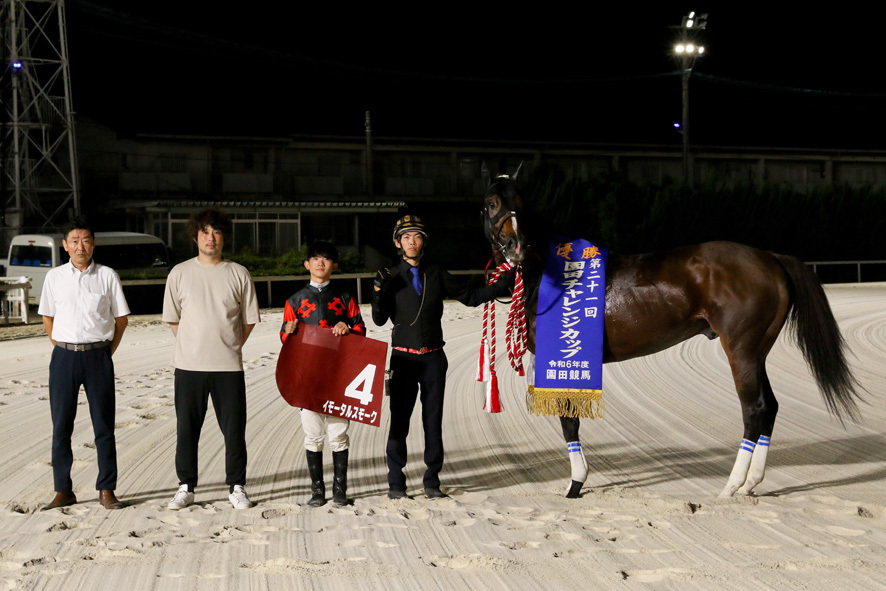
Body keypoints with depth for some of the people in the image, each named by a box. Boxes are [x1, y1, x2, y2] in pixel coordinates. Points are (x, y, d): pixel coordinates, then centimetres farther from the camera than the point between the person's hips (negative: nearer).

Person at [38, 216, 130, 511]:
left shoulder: (107, 276, 1)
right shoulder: (55, 277, 5)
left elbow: (121, 318, 7)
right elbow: (48, 317, 15)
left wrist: (106, 352, 3)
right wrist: (61, 348, 8)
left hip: (98, 356, -1)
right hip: (64, 356, 1)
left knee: (104, 425, 1)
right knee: (61, 425, 3)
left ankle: (106, 490, 9)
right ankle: (63, 491, 11)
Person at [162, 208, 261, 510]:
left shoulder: (238, 274, 3)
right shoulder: (180, 273, 4)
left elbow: (249, 319, 9)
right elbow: (172, 318, 10)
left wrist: (231, 346, 4)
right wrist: (193, 346, 6)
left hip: (229, 366, 0)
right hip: (189, 364, 0)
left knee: (234, 429, 2)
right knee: (187, 429, 5)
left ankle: (236, 488, 14)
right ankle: (186, 487, 17)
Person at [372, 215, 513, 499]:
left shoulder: (437, 276, 9)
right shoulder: (391, 278, 4)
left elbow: (470, 297, 13)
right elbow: (379, 320, -1)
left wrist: (504, 284, 5)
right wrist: (378, 293, -17)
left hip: (433, 358, 2)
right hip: (403, 358, -2)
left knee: (433, 420, 4)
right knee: (399, 420, -1)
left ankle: (432, 481, 12)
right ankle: (395, 483, 7)